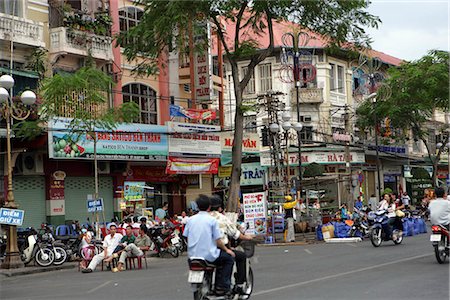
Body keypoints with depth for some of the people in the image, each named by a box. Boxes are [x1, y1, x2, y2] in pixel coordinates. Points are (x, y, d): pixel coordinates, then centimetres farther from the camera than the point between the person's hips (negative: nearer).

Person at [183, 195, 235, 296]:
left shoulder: (190, 219, 5)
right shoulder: (212, 220, -8)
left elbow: (186, 237, 9)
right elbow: (218, 240, -8)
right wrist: (226, 250, 9)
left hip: (192, 254, 6)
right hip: (208, 255, -6)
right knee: (229, 258, 14)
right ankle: (222, 286, 6)